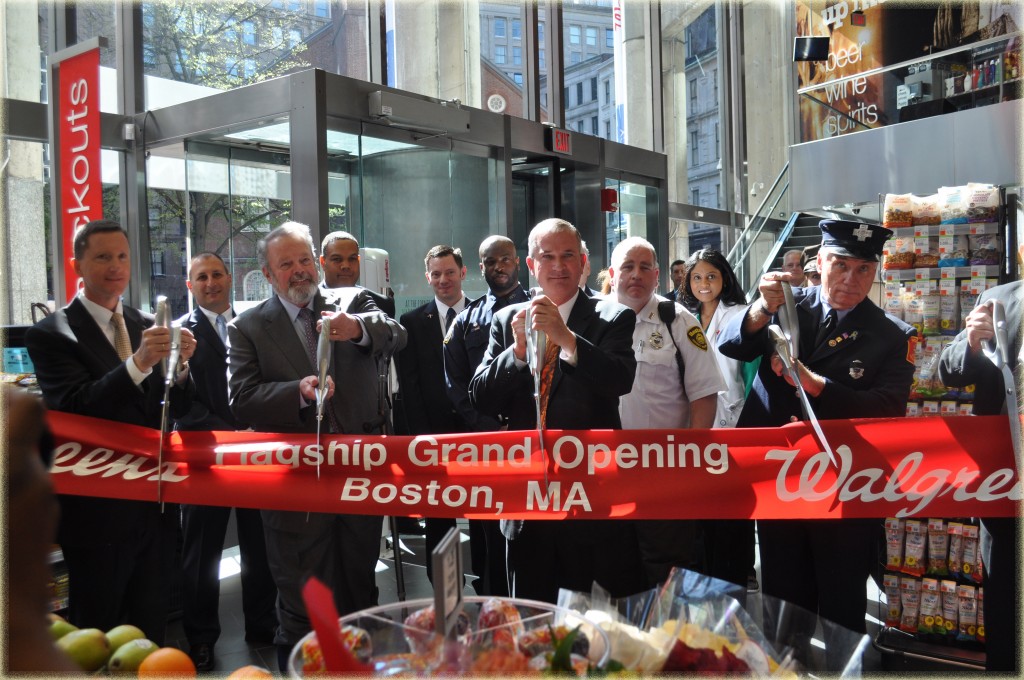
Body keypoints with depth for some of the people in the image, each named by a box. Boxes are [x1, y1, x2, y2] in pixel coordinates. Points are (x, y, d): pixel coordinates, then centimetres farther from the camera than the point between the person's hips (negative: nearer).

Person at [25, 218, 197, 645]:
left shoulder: (148, 326, 7)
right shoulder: (50, 334, -7)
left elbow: (176, 409, 4)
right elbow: (75, 407, -21)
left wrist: (180, 366, -16)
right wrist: (138, 363, -32)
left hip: (156, 502, 5)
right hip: (98, 508, -4)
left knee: (152, 625, 16)